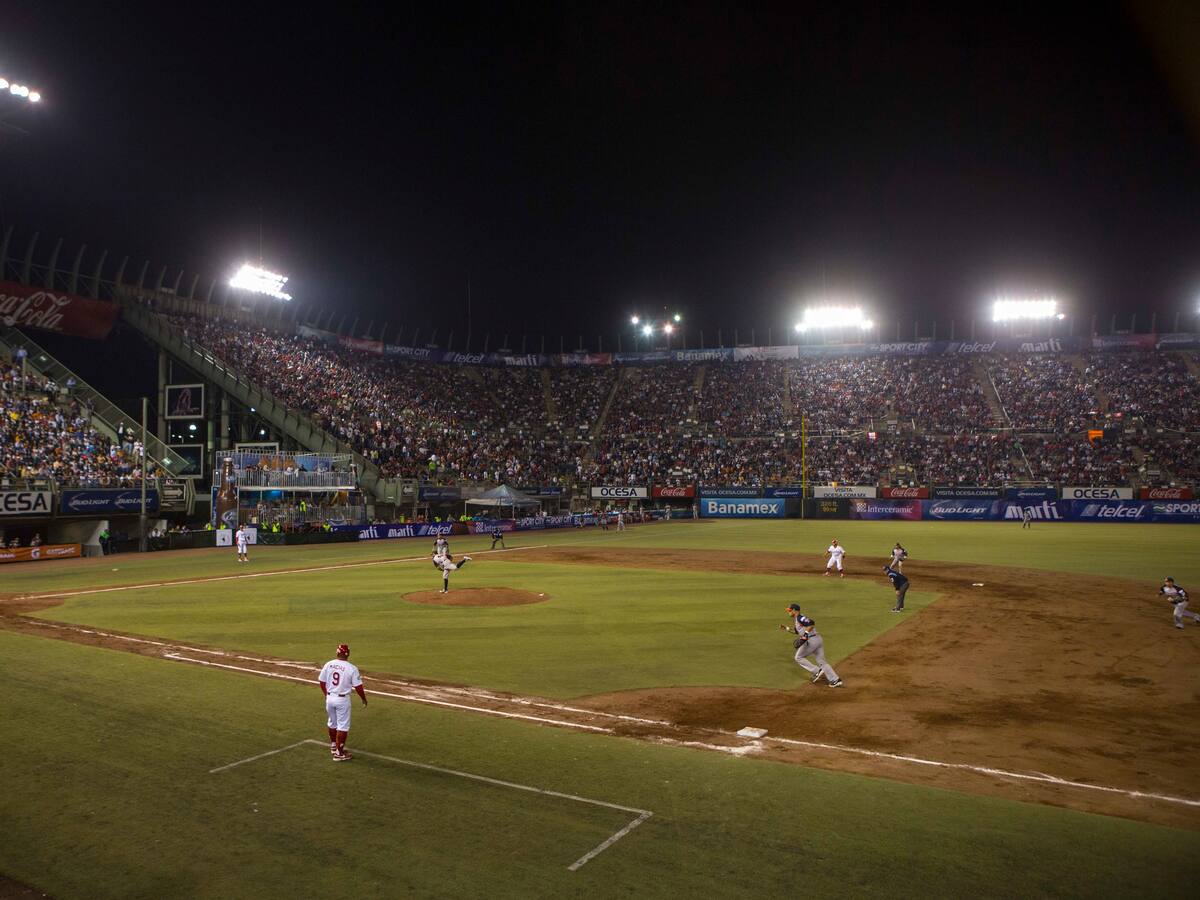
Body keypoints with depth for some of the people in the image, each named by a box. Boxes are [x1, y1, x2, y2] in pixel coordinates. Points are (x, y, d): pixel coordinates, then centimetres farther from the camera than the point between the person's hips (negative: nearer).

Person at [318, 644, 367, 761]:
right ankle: (339, 753, 6)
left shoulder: (328, 665, -3)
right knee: (343, 726, 4)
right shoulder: (352, 668, -15)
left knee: (332, 723, 23)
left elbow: (322, 682, 5)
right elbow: (358, 686, -12)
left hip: (329, 698, 5)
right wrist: (364, 698, 5)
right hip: (342, 699, -5)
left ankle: (333, 746, 39)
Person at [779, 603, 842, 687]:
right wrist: (786, 628, 30)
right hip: (818, 639, 10)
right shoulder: (796, 620, 23)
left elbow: (812, 623, -22)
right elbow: (797, 631, 37)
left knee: (799, 657, 5)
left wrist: (805, 634, -25)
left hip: (812, 640, -10)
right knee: (821, 662, 9)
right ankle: (835, 680, 1)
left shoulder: (799, 618, -8)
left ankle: (816, 671, -3)